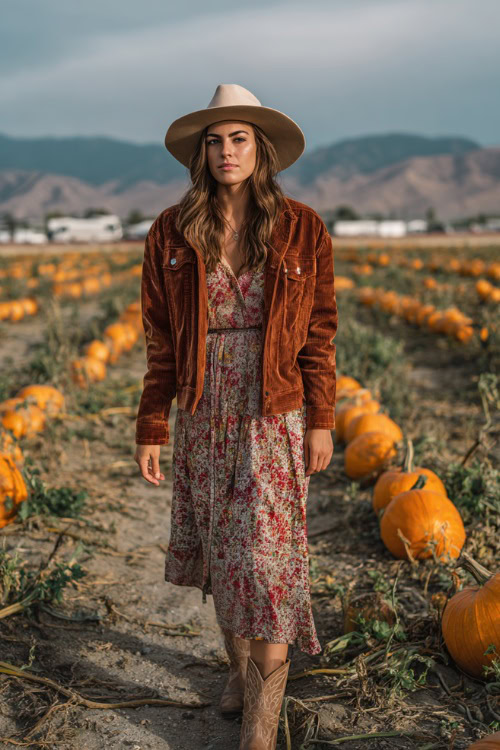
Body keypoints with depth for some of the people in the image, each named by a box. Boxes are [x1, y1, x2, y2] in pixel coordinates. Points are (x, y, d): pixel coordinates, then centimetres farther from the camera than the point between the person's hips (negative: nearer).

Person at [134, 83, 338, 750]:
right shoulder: (172, 233, -1)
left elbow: (319, 334, 0)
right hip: (204, 417, 3)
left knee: (265, 559, -5)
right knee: (219, 552, 15)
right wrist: (150, 431, 0)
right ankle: (239, 663, 40)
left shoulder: (301, 229, -4)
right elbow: (161, 340, 1)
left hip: (275, 418, -2)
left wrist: (321, 422, -3)